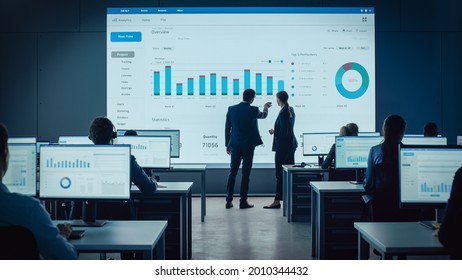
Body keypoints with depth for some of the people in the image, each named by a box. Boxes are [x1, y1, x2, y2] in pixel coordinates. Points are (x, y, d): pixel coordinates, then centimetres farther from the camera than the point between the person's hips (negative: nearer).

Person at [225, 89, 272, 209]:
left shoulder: (231, 109, -1)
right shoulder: (253, 110, -9)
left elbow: (227, 128, 4)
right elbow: (263, 115, 15)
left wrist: (227, 145, 13)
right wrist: (265, 108, 38)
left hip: (234, 145, 3)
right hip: (248, 146, -3)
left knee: (232, 172, 9)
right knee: (245, 174, 3)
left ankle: (229, 200, 9)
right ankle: (243, 201, 5)